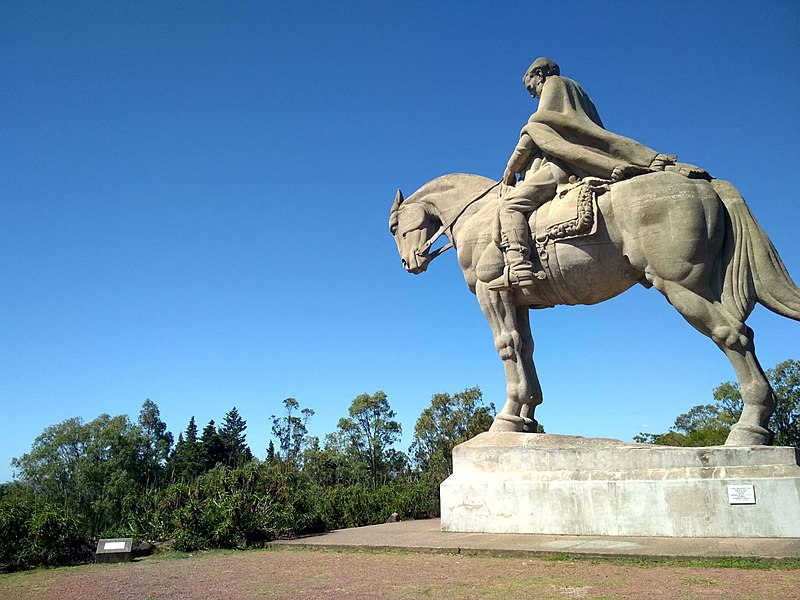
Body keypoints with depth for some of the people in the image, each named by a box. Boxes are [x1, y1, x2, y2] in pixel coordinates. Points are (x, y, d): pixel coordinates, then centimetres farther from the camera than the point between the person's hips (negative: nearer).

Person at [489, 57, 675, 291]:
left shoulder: (554, 83, 9)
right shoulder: (577, 92, 35)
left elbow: (536, 129, -4)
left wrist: (511, 168, -1)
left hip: (562, 164, -10)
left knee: (511, 203, -19)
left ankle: (517, 266, -39)